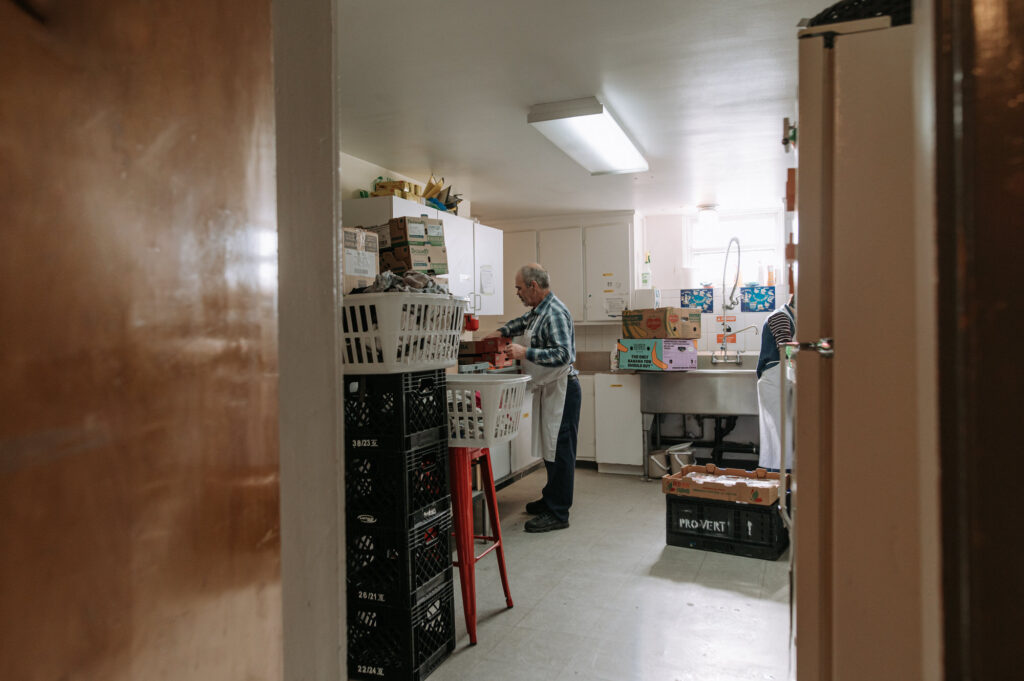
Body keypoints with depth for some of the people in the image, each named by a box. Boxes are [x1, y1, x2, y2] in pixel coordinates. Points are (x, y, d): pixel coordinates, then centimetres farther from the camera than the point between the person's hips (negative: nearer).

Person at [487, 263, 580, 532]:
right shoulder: (539, 310, 13)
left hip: (561, 388, -10)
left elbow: (563, 355, -28)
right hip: (548, 389, 10)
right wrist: (502, 331, 27)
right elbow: (524, 322, 37)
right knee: (550, 448, 17)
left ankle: (558, 513, 1)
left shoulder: (555, 313, -19)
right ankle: (551, 499, 28)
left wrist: (526, 353, -27)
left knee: (559, 450, -5)